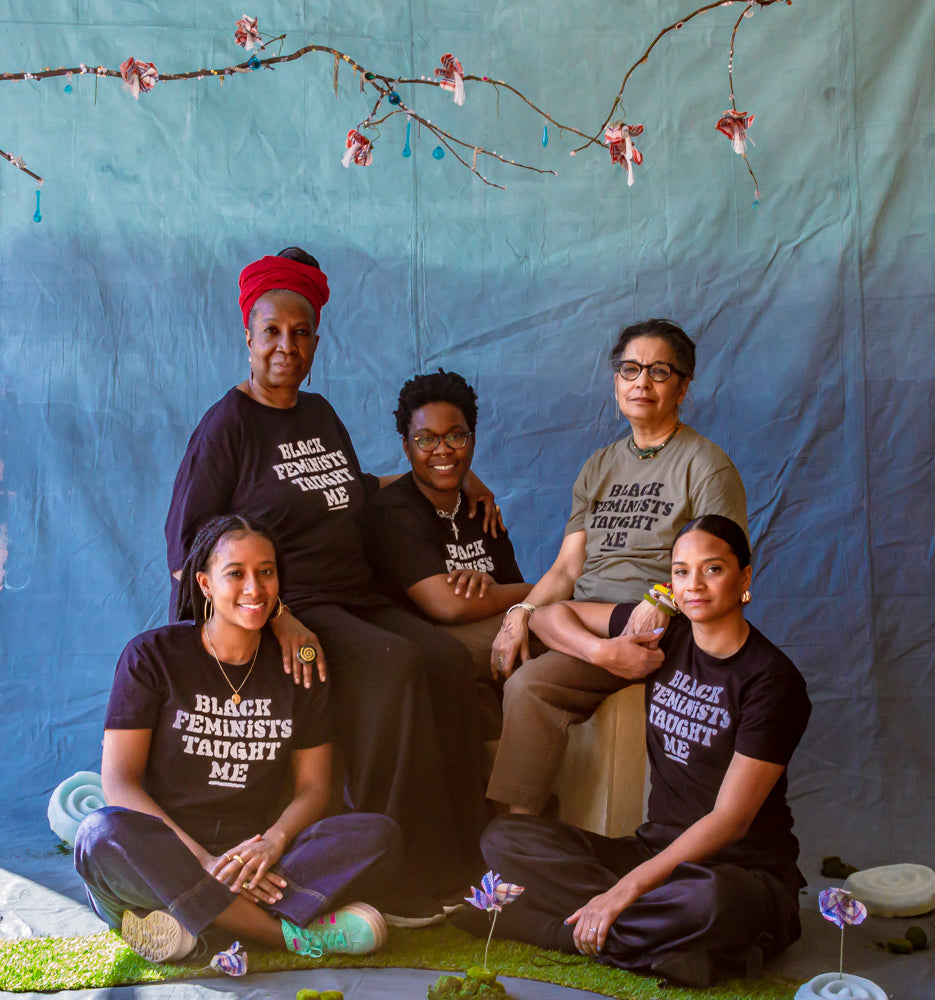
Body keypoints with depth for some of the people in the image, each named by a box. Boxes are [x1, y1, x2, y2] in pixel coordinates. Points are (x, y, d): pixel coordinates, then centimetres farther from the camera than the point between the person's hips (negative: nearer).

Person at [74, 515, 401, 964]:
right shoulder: (152, 655, 0)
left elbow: (313, 787, 7)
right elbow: (118, 782, -7)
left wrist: (274, 842, -17)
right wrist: (202, 860, -20)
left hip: (258, 855, 2)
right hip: (164, 850, -2)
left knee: (380, 834, -21)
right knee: (101, 835, -36)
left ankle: (190, 918, -28)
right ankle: (294, 932, -32)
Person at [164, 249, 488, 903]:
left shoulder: (321, 415, 17)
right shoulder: (227, 425, -3)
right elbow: (187, 548, -9)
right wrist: (275, 618, -20)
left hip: (359, 601, 6)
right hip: (286, 609, -6)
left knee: (448, 659, -21)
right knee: (395, 665, -31)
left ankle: (460, 853, -17)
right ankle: (397, 872, -23)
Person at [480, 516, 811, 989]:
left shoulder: (771, 681, -12)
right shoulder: (663, 634, 4)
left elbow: (730, 821, -17)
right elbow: (550, 614, 15)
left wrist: (626, 888, -24)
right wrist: (604, 651, -6)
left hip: (742, 870, -6)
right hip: (657, 848, 6)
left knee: (709, 902, -42)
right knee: (504, 837, -13)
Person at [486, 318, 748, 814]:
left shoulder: (706, 466, 2)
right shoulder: (600, 466, 20)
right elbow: (567, 568, 14)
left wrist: (662, 601, -23)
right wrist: (522, 611, -5)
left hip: (653, 634, -6)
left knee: (531, 683, -30)